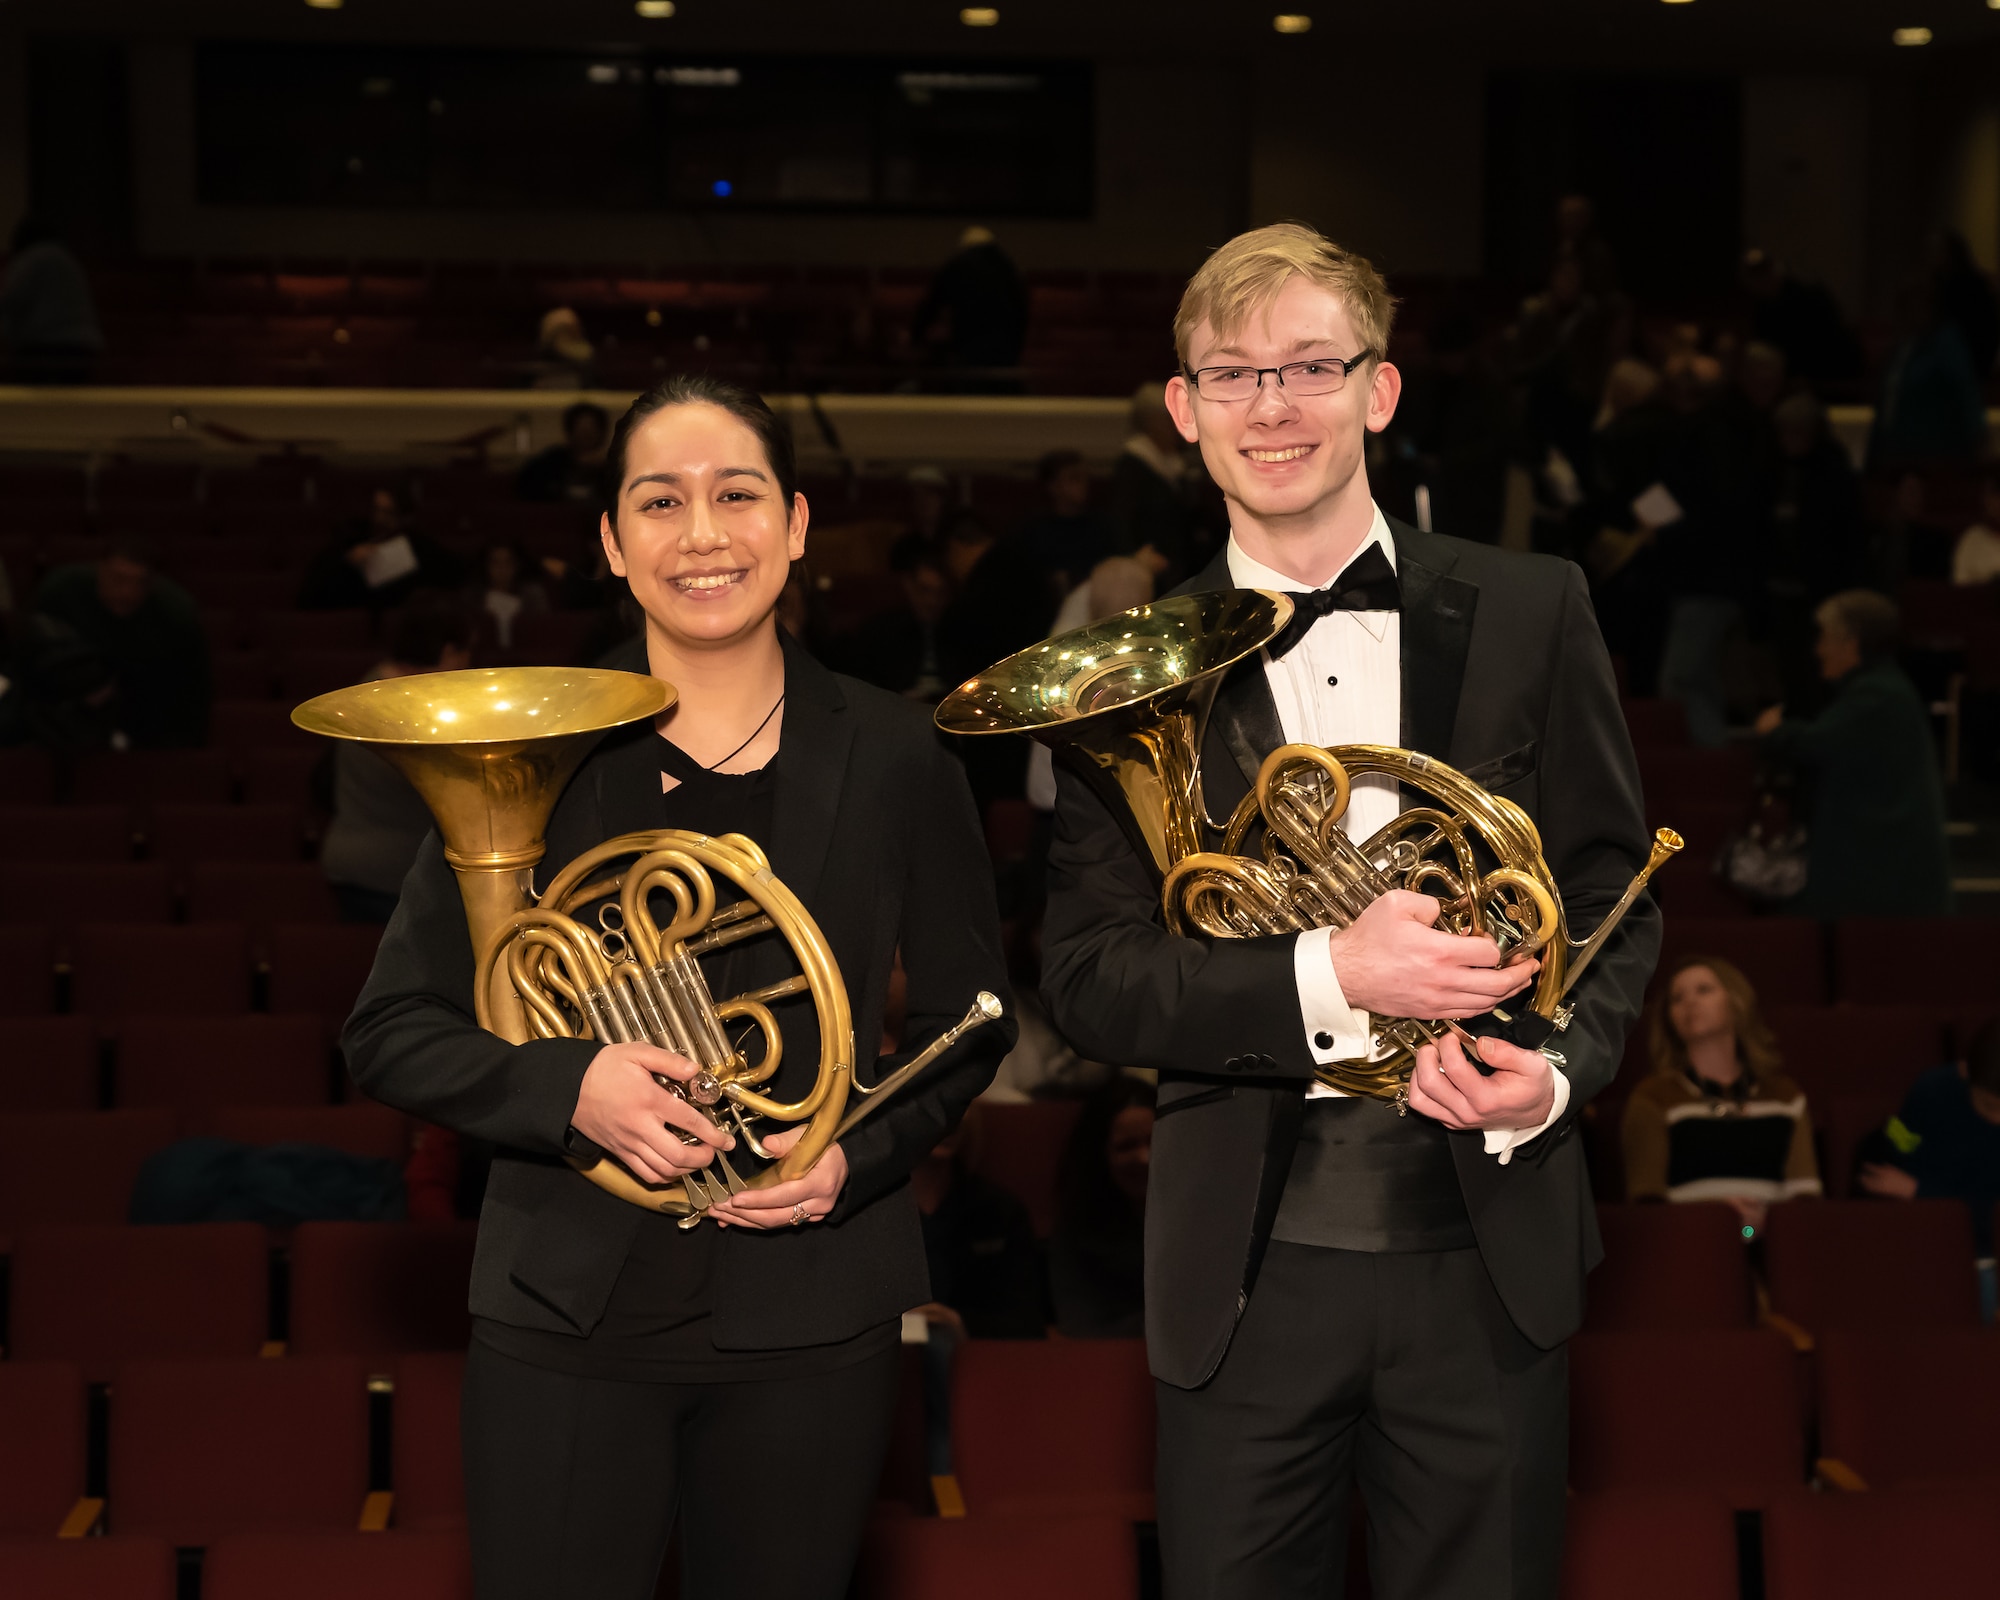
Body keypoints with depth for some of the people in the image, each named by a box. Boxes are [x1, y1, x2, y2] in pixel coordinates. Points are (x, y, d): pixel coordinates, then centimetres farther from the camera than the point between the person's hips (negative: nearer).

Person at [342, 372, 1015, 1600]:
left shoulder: (890, 757, 1)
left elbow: (967, 1021, 9)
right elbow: (393, 1033, 0)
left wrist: (860, 1155, -10)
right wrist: (568, 1087, -19)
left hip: (810, 1317, 1)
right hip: (570, 1316, -1)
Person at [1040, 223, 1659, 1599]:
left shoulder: (1529, 615, 3)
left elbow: (1615, 895, 6)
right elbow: (1088, 976, -3)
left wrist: (1556, 1070, -14)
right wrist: (1324, 978, -18)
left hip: (1486, 1242, 0)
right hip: (1245, 1264, 0)